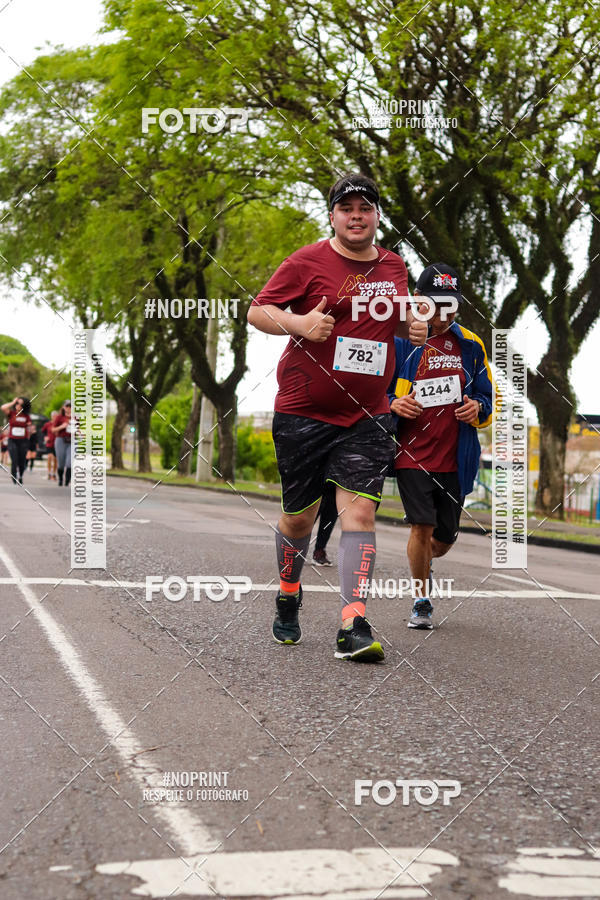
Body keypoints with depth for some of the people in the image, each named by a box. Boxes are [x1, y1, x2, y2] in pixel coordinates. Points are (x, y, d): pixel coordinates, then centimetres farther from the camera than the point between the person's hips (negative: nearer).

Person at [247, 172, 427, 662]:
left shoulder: (394, 266, 11)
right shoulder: (307, 262, -3)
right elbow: (257, 311, -2)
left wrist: (414, 326, 4)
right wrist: (298, 323, -20)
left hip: (367, 418, 2)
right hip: (302, 413, -2)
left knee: (360, 512, -12)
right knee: (299, 517, 8)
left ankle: (354, 627, -14)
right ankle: (288, 599, 36)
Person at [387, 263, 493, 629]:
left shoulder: (470, 345, 8)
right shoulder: (400, 341, -2)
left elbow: (488, 397, 16)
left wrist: (478, 409, -7)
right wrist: (393, 404, -16)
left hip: (455, 458, 3)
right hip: (411, 452, -3)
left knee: (445, 537, 9)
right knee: (423, 526, -16)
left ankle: (424, 565, 45)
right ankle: (422, 602, 3)